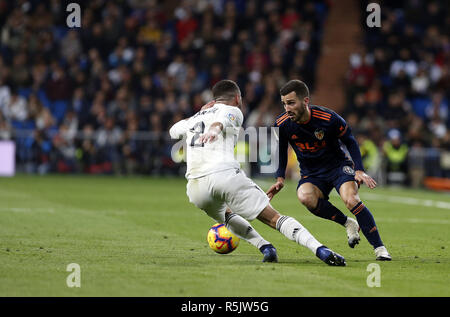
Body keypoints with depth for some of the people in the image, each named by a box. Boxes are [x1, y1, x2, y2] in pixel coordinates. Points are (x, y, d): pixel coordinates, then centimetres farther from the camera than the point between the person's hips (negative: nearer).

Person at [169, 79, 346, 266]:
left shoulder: (196, 117, 29)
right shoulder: (232, 111, 13)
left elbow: (173, 131, 50)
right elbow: (221, 120, -13)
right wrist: (215, 129, -35)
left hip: (196, 187, 5)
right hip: (225, 175, -5)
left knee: (226, 215, 35)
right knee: (273, 217, -5)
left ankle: (265, 247, 16)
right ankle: (320, 250, -20)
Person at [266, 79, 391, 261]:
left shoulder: (328, 118, -22)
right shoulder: (282, 124, -13)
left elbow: (350, 141, -5)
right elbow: (280, 150, 7)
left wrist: (359, 171, -13)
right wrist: (280, 178, -4)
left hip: (339, 164, -3)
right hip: (311, 174, 3)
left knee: (350, 199, -30)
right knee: (305, 197, -31)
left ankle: (379, 248, -19)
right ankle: (348, 224, -10)